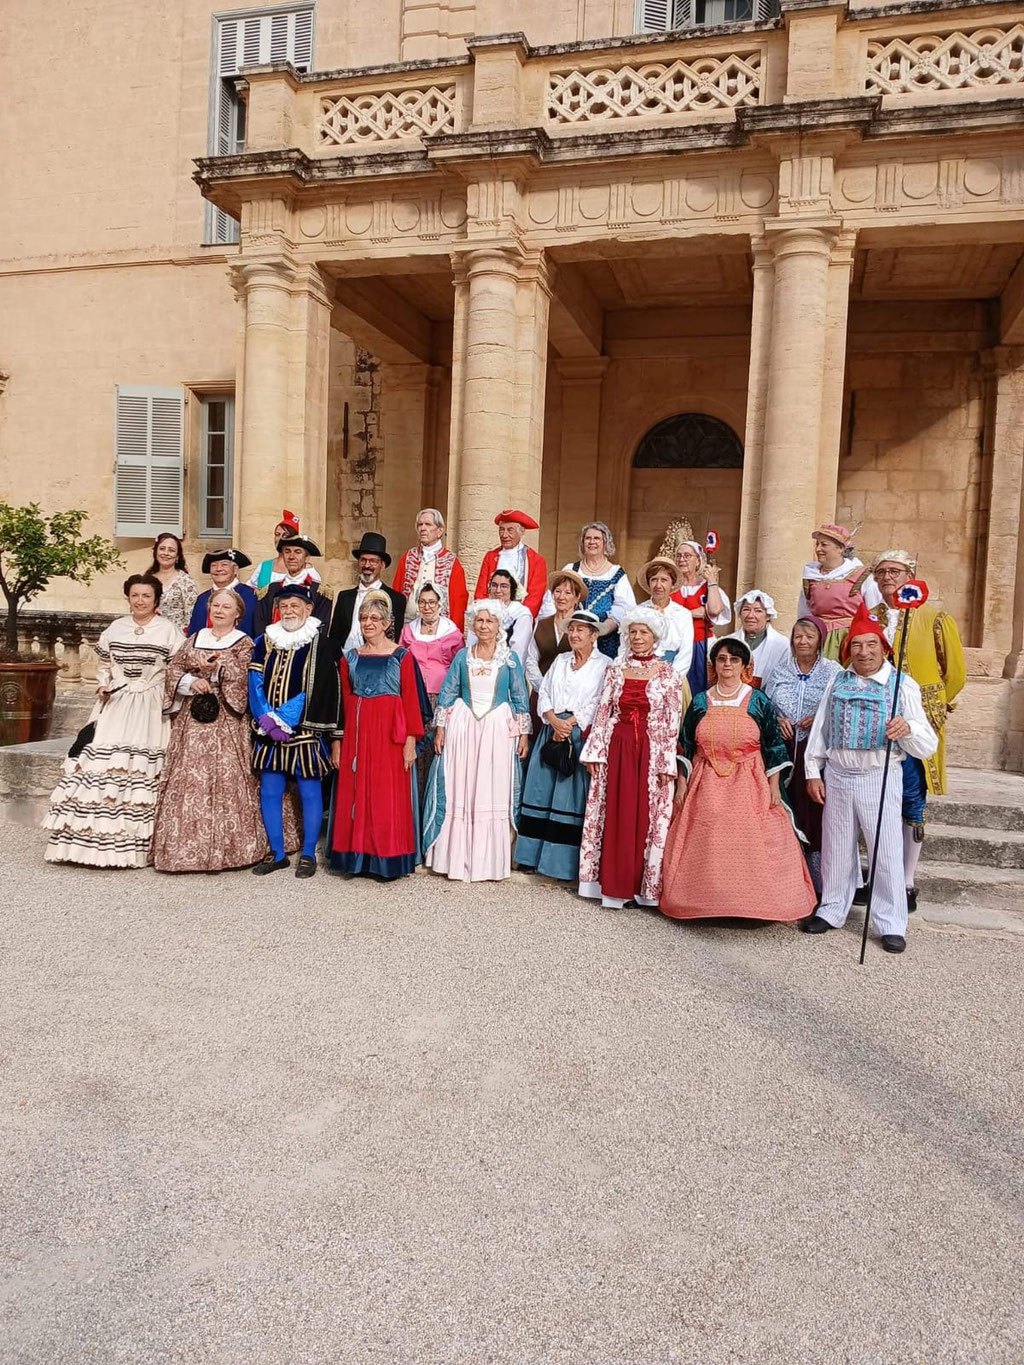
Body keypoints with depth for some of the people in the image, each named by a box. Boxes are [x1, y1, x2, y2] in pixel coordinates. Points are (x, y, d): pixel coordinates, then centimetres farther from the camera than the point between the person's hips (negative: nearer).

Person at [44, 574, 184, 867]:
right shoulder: (115, 628, 12)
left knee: (143, 768, -6)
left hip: (151, 710, -3)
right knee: (100, 762, -3)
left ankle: (135, 845, 2)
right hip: (115, 705, 4)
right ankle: (92, 839, 6)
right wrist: (103, 686, 3)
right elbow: (103, 664, 22)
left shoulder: (169, 630, 1)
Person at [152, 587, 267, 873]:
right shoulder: (195, 639, 17)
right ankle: (186, 846, 9)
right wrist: (192, 681, -9)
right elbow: (173, 670, 9)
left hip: (225, 722, -4)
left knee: (224, 778, -8)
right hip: (191, 719, 4)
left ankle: (221, 848, 0)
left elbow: (242, 677, -10)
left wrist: (217, 669, -24)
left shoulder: (244, 643, 4)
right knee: (186, 778, 1)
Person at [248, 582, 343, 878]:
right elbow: (255, 684, 6)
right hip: (268, 733, 4)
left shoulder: (322, 644, -2)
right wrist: (267, 718, -9)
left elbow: (318, 692, -7)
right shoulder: (265, 642, 11)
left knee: (309, 792, 2)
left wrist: (283, 718, -11)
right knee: (269, 792, 7)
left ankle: (308, 855, 14)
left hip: (305, 732, -4)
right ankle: (277, 854, 20)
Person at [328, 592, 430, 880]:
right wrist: (337, 741, 4)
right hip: (356, 733, 4)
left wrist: (410, 740, -12)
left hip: (390, 732, -4)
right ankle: (358, 857, 17)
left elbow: (411, 700, -5)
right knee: (355, 795, 6)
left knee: (388, 796, 0)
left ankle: (388, 860, 11)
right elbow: (343, 701, 8)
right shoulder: (350, 657, 10)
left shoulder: (402, 656, -1)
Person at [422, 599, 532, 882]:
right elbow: (447, 694, 6)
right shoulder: (462, 656, 6)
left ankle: (489, 862, 10)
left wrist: (524, 734, -1)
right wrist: (440, 729, -1)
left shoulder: (510, 659, 4)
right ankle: (456, 859, 11)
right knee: (458, 793, 2)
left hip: (497, 729, -1)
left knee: (493, 793, 1)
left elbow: (520, 699, 4)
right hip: (462, 726, 1)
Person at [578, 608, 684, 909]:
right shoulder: (615, 671, 7)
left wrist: (667, 763, -9)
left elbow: (673, 722, -4)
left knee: (646, 817, 1)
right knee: (615, 815, 5)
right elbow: (602, 714, 6)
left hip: (652, 753, -2)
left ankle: (642, 886, 12)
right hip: (618, 750, 3)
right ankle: (615, 884, 14)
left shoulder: (667, 674, 0)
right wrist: (595, 753, 1)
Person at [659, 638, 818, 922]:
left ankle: (753, 904, 6)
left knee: (750, 845, -6)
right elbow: (686, 747, 9)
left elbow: (774, 747, 2)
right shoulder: (700, 702, 6)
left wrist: (774, 787, -3)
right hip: (707, 786, 2)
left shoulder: (759, 702, 2)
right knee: (706, 846, 1)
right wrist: (682, 784, 4)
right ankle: (706, 904, 12)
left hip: (749, 787, -1)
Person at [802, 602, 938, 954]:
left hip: (881, 777, -3)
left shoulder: (903, 685, -6)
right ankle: (832, 910, 30)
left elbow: (927, 746, -10)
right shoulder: (837, 681, 5)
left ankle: (891, 924, 18)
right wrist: (813, 772, 6)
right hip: (837, 776, 3)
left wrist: (908, 730, -31)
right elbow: (820, 729, 9)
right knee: (836, 847, 14)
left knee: (886, 851, 3)